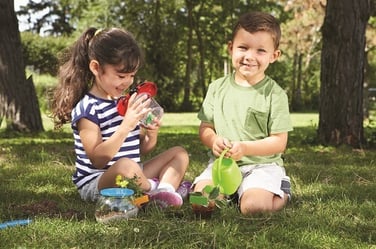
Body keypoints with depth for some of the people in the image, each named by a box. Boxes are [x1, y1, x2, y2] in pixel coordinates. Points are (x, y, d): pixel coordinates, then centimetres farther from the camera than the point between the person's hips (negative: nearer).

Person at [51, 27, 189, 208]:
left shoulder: (127, 102, 10)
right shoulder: (87, 108, -15)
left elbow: (141, 150, 17)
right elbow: (98, 160, -23)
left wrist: (151, 136, -6)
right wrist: (126, 126, -31)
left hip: (131, 179, 9)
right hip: (95, 184, -9)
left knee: (179, 153, 10)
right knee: (125, 165, -41)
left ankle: (165, 190, -20)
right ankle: (153, 189, -10)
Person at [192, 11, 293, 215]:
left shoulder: (275, 94, -6)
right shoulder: (217, 88, 4)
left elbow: (279, 142, -8)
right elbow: (205, 128, 8)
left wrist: (245, 148, -22)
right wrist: (213, 141, -15)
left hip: (261, 164, -2)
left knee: (253, 207, -26)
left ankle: (281, 194, 7)